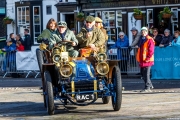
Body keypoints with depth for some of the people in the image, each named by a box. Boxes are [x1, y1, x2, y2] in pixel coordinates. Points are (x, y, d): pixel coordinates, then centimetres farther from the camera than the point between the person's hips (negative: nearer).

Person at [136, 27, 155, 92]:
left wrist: (147, 59, -17)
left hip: (147, 60, -9)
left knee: (146, 74, -8)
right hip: (142, 60, 9)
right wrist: (139, 59, 17)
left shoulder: (150, 40, -10)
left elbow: (151, 51, -15)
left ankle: (147, 87, -2)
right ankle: (150, 85, 27)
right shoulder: (141, 39, 17)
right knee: (143, 74, 14)